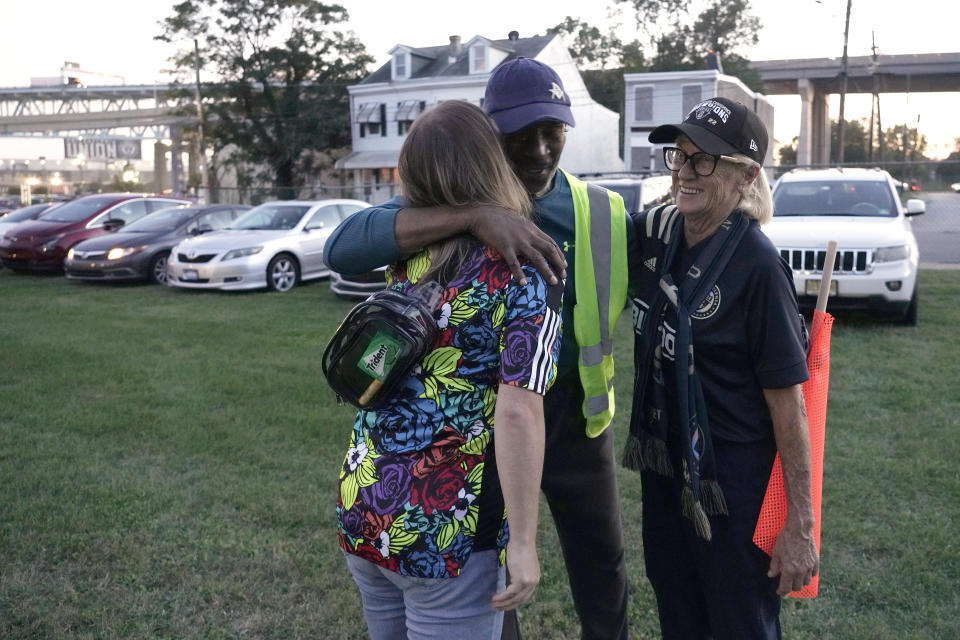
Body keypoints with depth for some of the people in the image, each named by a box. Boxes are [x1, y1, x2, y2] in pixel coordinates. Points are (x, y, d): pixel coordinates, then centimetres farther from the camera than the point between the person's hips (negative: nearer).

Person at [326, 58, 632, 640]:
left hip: (574, 418, 2)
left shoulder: (602, 214, -6)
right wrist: (472, 215, -42)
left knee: (604, 579, 20)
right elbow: (345, 249, -30)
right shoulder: (454, 198, -12)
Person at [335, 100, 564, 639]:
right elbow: (518, 413, -21)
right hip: (445, 533, -6)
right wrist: (523, 542, -16)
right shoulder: (525, 273, -13)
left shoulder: (408, 255, 2)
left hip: (361, 508, 6)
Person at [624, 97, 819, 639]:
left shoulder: (756, 265, -21)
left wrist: (801, 526, -16)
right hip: (663, 466, 6)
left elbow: (788, 403, -18)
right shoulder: (656, 230, -3)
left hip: (733, 487, -6)